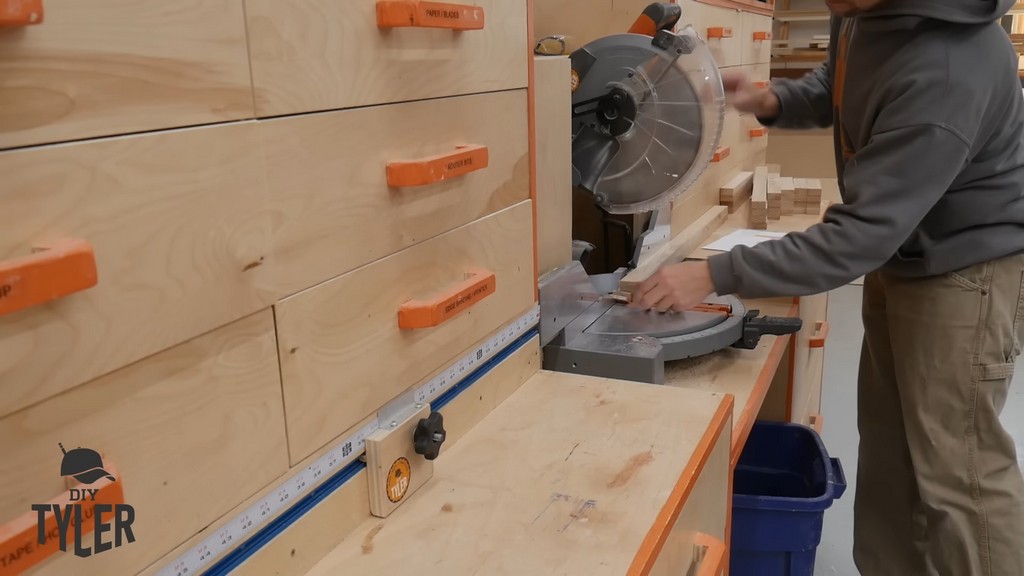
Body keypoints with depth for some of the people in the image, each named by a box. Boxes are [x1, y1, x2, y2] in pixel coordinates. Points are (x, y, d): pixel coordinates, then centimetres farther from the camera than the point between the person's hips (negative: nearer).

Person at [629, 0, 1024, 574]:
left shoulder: (948, 70, -35)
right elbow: (839, 86, 13)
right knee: (889, 447, 18)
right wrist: (774, 101, -8)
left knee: (957, 469, 1)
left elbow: (861, 233, -35)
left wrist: (716, 275, -35)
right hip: (902, 256, 9)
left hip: (964, 268, -9)